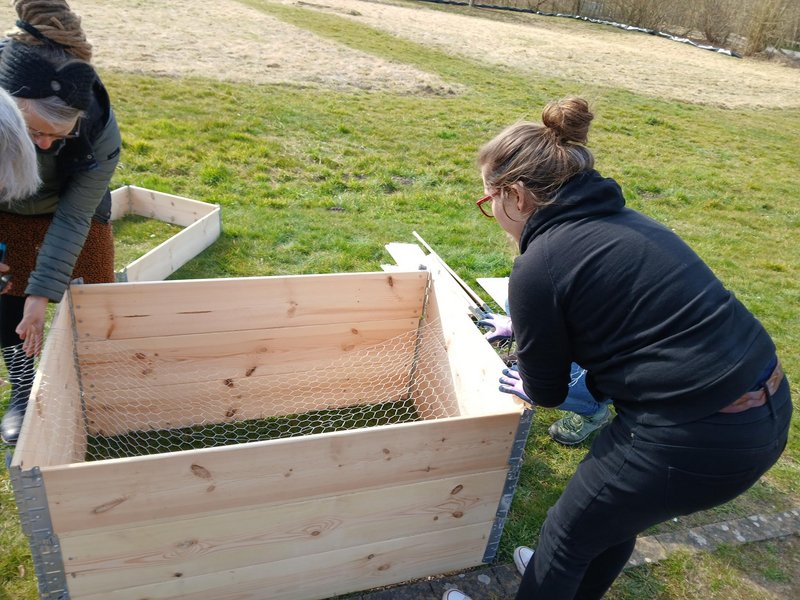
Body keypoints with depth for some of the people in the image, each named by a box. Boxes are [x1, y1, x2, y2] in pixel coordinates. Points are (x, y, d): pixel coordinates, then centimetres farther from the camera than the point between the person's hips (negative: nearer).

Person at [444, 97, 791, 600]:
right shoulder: (619, 221, 7)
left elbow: (546, 391, -3)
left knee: (568, 531, 17)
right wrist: (522, 330, 33)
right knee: (615, 514, 31)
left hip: (696, 438, -8)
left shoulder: (539, 266, -17)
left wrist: (525, 385, 20)